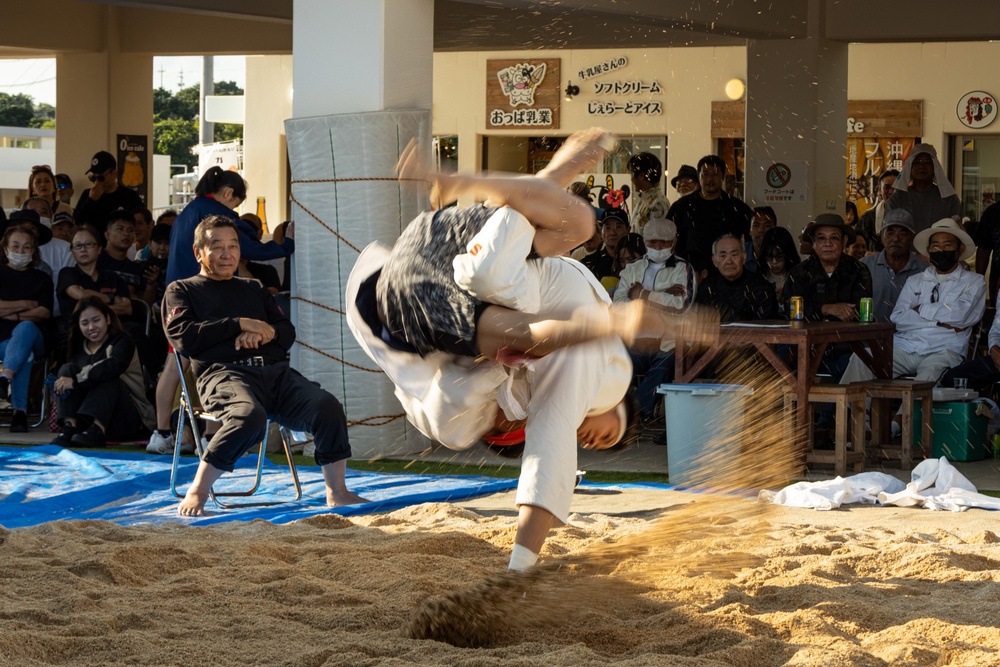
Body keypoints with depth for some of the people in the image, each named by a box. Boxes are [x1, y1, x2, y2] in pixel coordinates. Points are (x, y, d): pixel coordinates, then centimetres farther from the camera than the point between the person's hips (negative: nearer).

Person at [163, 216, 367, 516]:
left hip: (274, 370, 5)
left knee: (327, 406, -24)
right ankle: (197, 493, -30)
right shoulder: (181, 291, 18)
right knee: (250, 415, -40)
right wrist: (240, 324, -4)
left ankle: (337, 493, -18)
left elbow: (288, 333, 20)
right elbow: (184, 338, -1)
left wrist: (263, 333, -4)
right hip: (224, 373, -5)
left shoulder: (254, 290, 32)